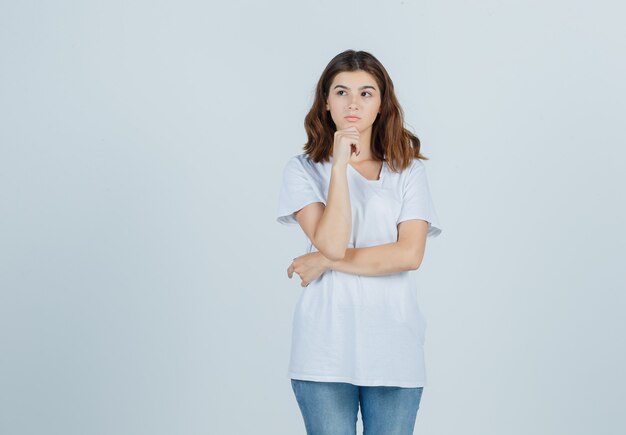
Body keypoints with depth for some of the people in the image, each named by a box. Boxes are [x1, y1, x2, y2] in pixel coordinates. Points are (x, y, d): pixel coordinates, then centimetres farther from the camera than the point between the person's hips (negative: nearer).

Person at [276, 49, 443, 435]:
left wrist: (327, 262, -8)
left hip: (394, 349, 2)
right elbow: (331, 242, -12)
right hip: (327, 349, -1)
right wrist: (339, 164, -12)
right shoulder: (304, 170, 3)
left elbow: (409, 254, -6)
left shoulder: (408, 171, 7)